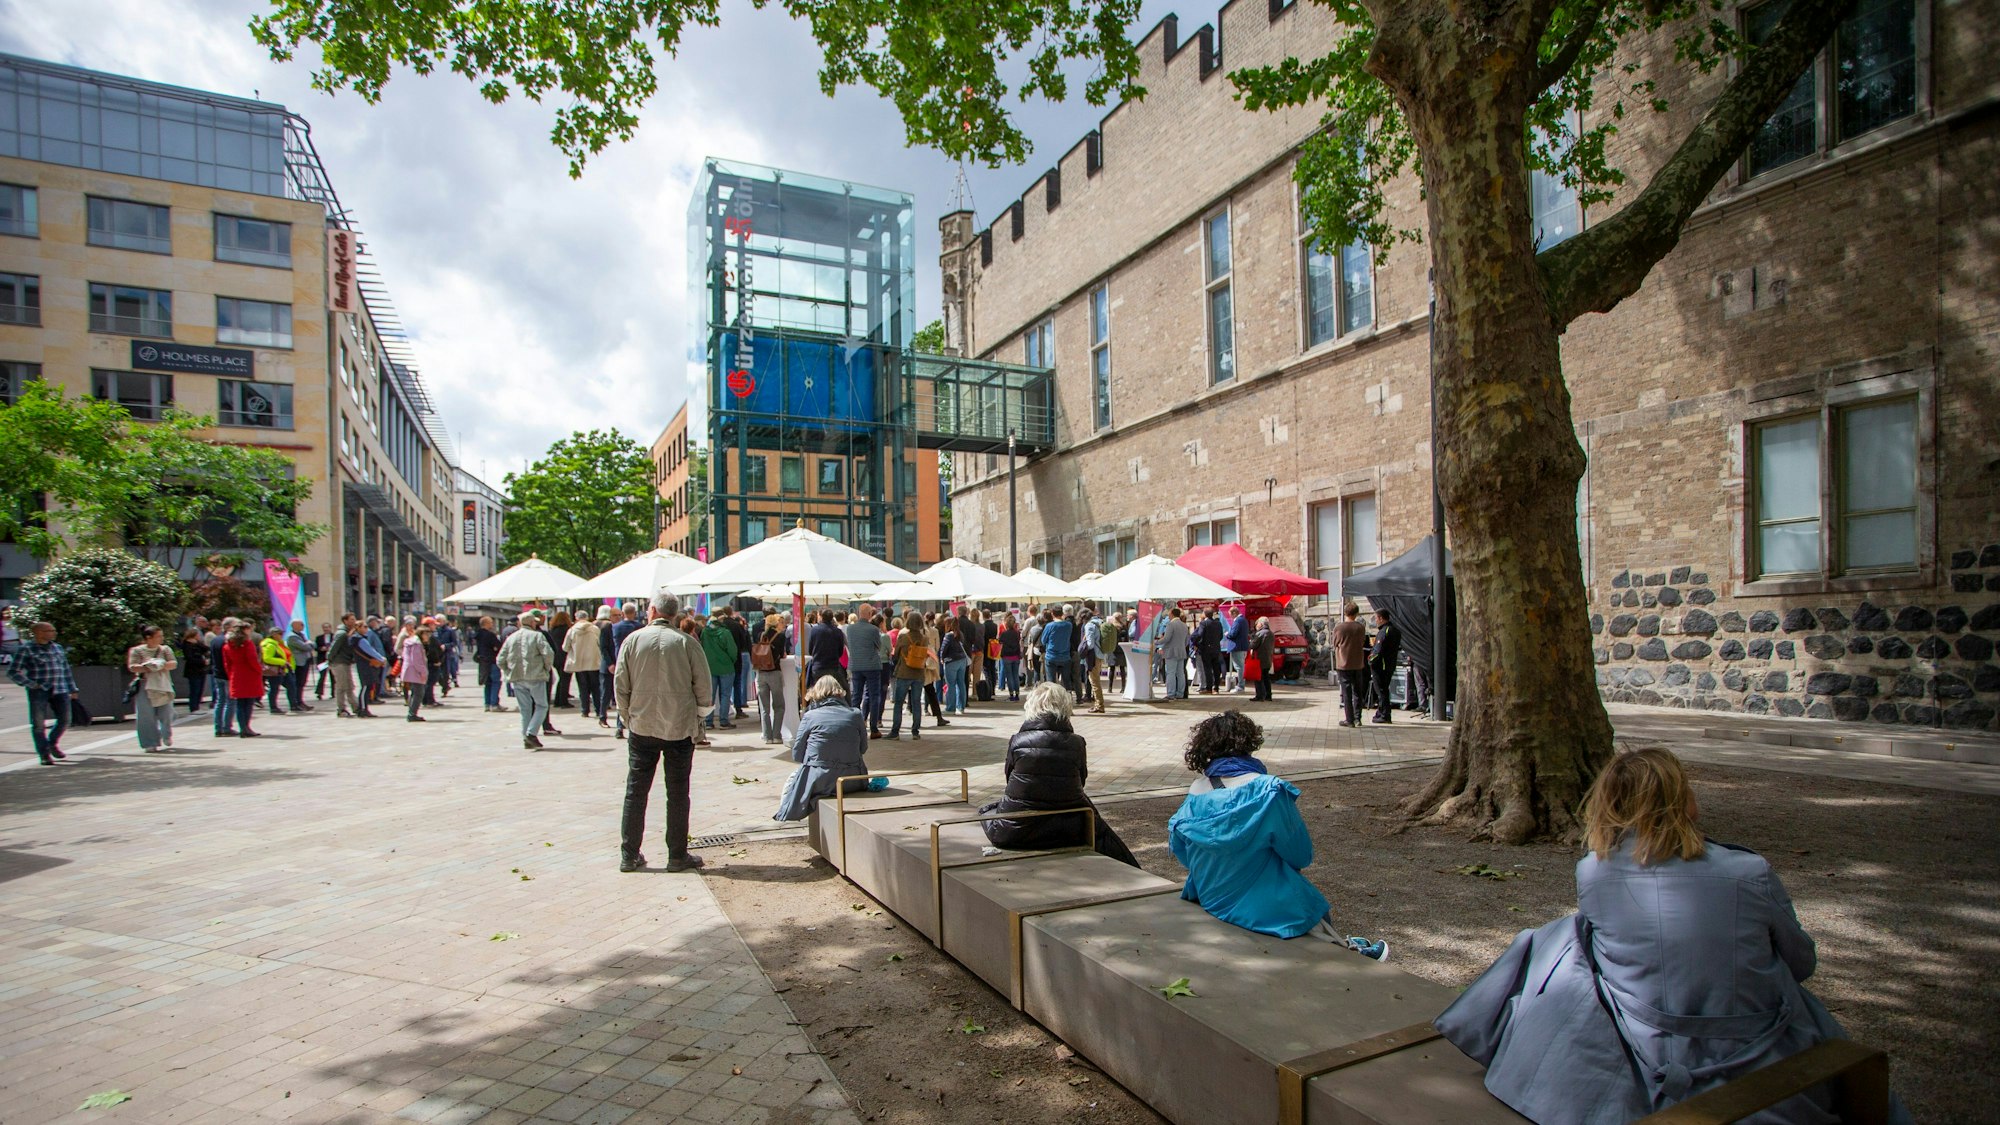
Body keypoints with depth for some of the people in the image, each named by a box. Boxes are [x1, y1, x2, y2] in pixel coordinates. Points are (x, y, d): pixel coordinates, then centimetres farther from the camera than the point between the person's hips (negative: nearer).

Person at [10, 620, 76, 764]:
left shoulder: (58, 648, 13)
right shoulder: (25, 649, -2)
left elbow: (66, 670, 19)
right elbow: (12, 672, -2)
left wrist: (72, 689, 18)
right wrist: (31, 684, -13)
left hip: (60, 691, 4)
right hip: (38, 692, -4)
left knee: (64, 720, 4)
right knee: (38, 724, -1)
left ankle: (53, 743, 30)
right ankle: (44, 755, 8)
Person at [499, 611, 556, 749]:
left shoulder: (511, 638, 12)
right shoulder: (537, 635, -3)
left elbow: (501, 661, 9)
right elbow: (548, 653, -16)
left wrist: (510, 673, 17)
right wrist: (547, 668, 0)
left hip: (517, 679, 5)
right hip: (535, 677, -5)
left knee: (525, 709, 11)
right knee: (541, 706, 5)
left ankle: (526, 739, 9)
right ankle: (531, 733, -12)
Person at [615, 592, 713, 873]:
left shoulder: (633, 640, -2)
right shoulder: (686, 642, -7)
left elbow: (620, 684, 1)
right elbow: (704, 684, -6)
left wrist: (627, 717, 14)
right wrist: (697, 717, 8)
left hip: (642, 727, 2)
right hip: (680, 728, -1)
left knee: (635, 792, 11)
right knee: (678, 792, 6)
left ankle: (629, 856, 16)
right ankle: (677, 857, 11)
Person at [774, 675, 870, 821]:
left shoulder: (809, 716, -4)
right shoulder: (856, 714, 1)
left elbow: (797, 755, 0)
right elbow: (863, 748, 9)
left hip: (818, 782, -1)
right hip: (851, 779, 2)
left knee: (793, 778, 29)